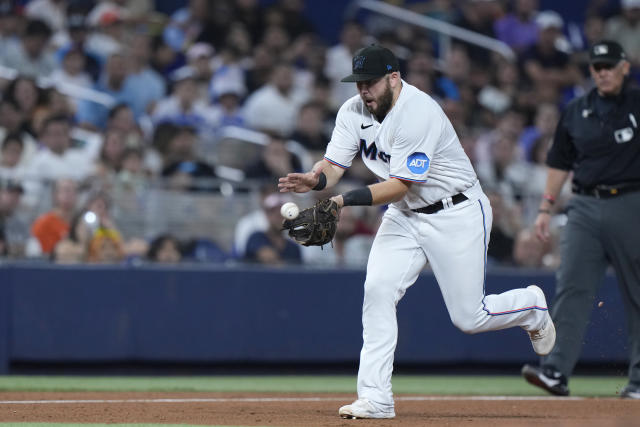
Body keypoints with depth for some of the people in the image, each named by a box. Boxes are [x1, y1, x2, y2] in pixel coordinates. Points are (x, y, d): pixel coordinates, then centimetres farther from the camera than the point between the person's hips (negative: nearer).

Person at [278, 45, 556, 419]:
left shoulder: (418, 113, -28)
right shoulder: (354, 112, -4)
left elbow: (400, 185, -30)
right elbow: (333, 165, -8)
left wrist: (348, 199, -40)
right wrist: (314, 180, -32)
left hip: (457, 214, -6)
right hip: (405, 216, 6)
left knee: (468, 317, -2)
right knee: (378, 290, -14)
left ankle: (531, 306, 31)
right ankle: (376, 398, -12)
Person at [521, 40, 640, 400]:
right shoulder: (576, 112, 12)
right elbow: (560, 163, 18)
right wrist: (546, 208, 13)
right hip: (585, 207, 3)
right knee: (572, 288, -7)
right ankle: (557, 372, -13)